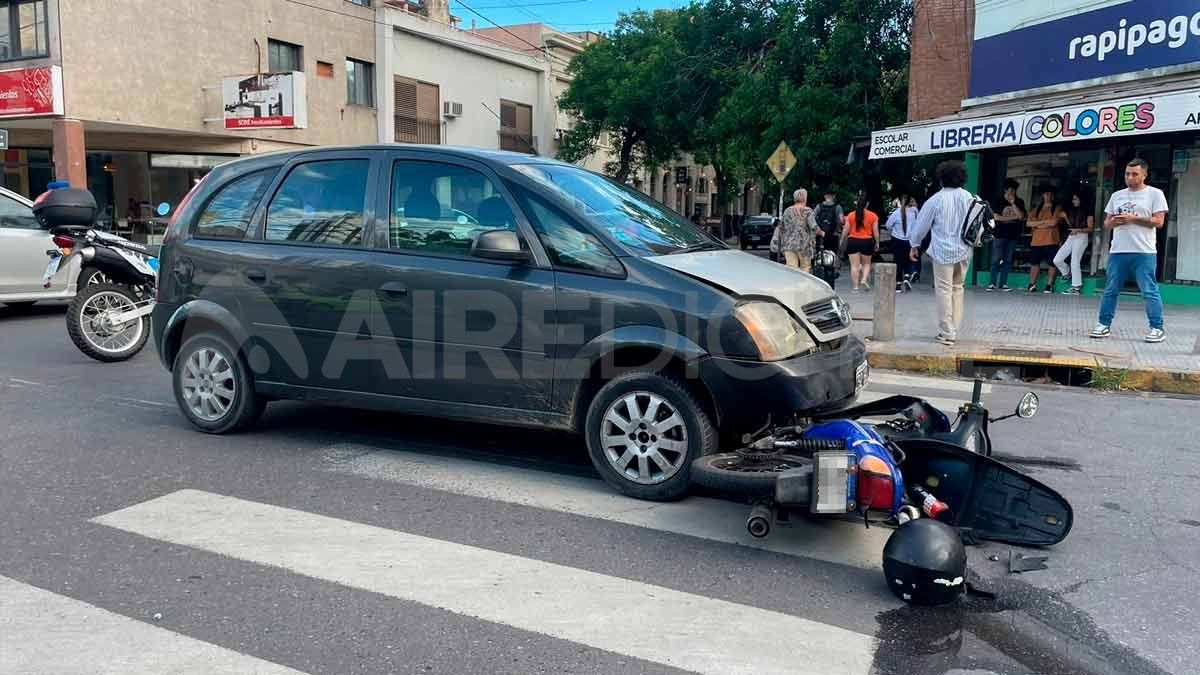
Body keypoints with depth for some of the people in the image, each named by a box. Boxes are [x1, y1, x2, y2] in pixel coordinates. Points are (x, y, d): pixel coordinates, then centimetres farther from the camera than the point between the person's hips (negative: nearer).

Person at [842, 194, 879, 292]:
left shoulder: (850, 216, -1)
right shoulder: (873, 216, -3)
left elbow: (845, 231, 2)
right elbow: (875, 232, -1)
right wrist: (877, 243, 11)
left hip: (853, 241, 0)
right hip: (867, 242, 0)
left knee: (854, 265, 3)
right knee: (866, 263, 18)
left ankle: (855, 287, 4)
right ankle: (864, 279, -2)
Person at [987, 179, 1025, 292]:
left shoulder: (1019, 202, 8)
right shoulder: (999, 201, 2)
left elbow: (1021, 216, -5)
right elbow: (996, 216, -8)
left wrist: (1013, 203, -11)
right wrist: (1013, 217, -7)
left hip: (1013, 235, 2)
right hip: (1000, 234, -2)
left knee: (1007, 260, 4)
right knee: (996, 259, -4)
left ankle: (1003, 283, 8)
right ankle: (993, 283, 1)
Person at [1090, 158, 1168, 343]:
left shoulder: (1154, 194, 3)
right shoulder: (1117, 195, 16)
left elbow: (1158, 222, -6)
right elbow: (1107, 224, 17)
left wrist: (1133, 219, -13)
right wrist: (1114, 222, -6)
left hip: (1144, 252, -4)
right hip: (1118, 251, 4)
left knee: (1150, 291, -4)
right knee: (1110, 290, 6)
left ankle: (1157, 328, 2)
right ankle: (1104, 325, 14)